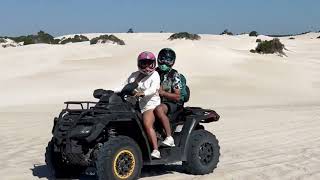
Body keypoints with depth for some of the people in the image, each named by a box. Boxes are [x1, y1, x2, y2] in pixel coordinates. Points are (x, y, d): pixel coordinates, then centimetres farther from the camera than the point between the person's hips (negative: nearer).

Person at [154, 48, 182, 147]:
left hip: (171, 103, -5)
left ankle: (170, 138, -37)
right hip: (156, 102, 6)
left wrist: (162, 92, -19)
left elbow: (177, 97, -8)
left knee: (158, 109, -38)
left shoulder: (174, 75, -3)